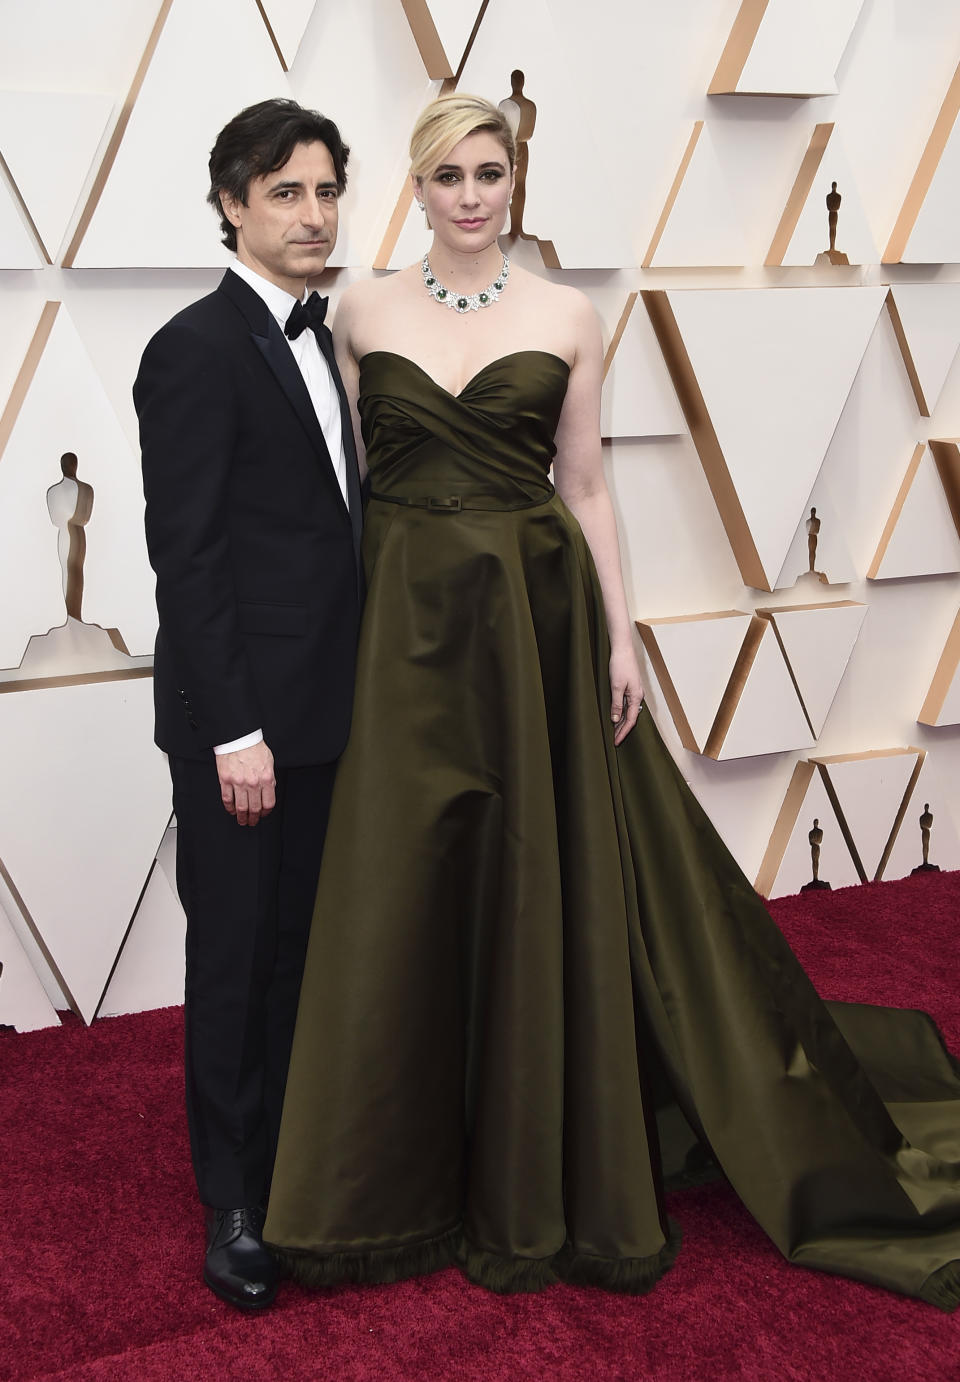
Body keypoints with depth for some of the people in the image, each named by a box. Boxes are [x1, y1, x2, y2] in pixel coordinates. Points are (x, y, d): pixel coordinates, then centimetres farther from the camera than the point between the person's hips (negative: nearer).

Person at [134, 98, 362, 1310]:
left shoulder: (320, 337, 12)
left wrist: (361, 686, 11)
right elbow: (185, 554, -17)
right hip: (241, 717, -8)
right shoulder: (196, 350, -13)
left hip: (323, 707, 8)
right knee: (237, 953, 5)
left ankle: (291, 1155, 34)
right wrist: (233, 731, -19)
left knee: (301, 946, 17)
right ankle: (235, 1203, 22)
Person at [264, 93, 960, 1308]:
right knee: (401, 895, 4)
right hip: (404, 620, 1)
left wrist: (619, 633, -1)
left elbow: (585, 487, 5)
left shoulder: (566, 317, 4)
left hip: (534, 617, 0)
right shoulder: (363, 311, 6)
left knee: (537, 885, 4)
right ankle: (397, 1179, 23)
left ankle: (531, 1179, 22)